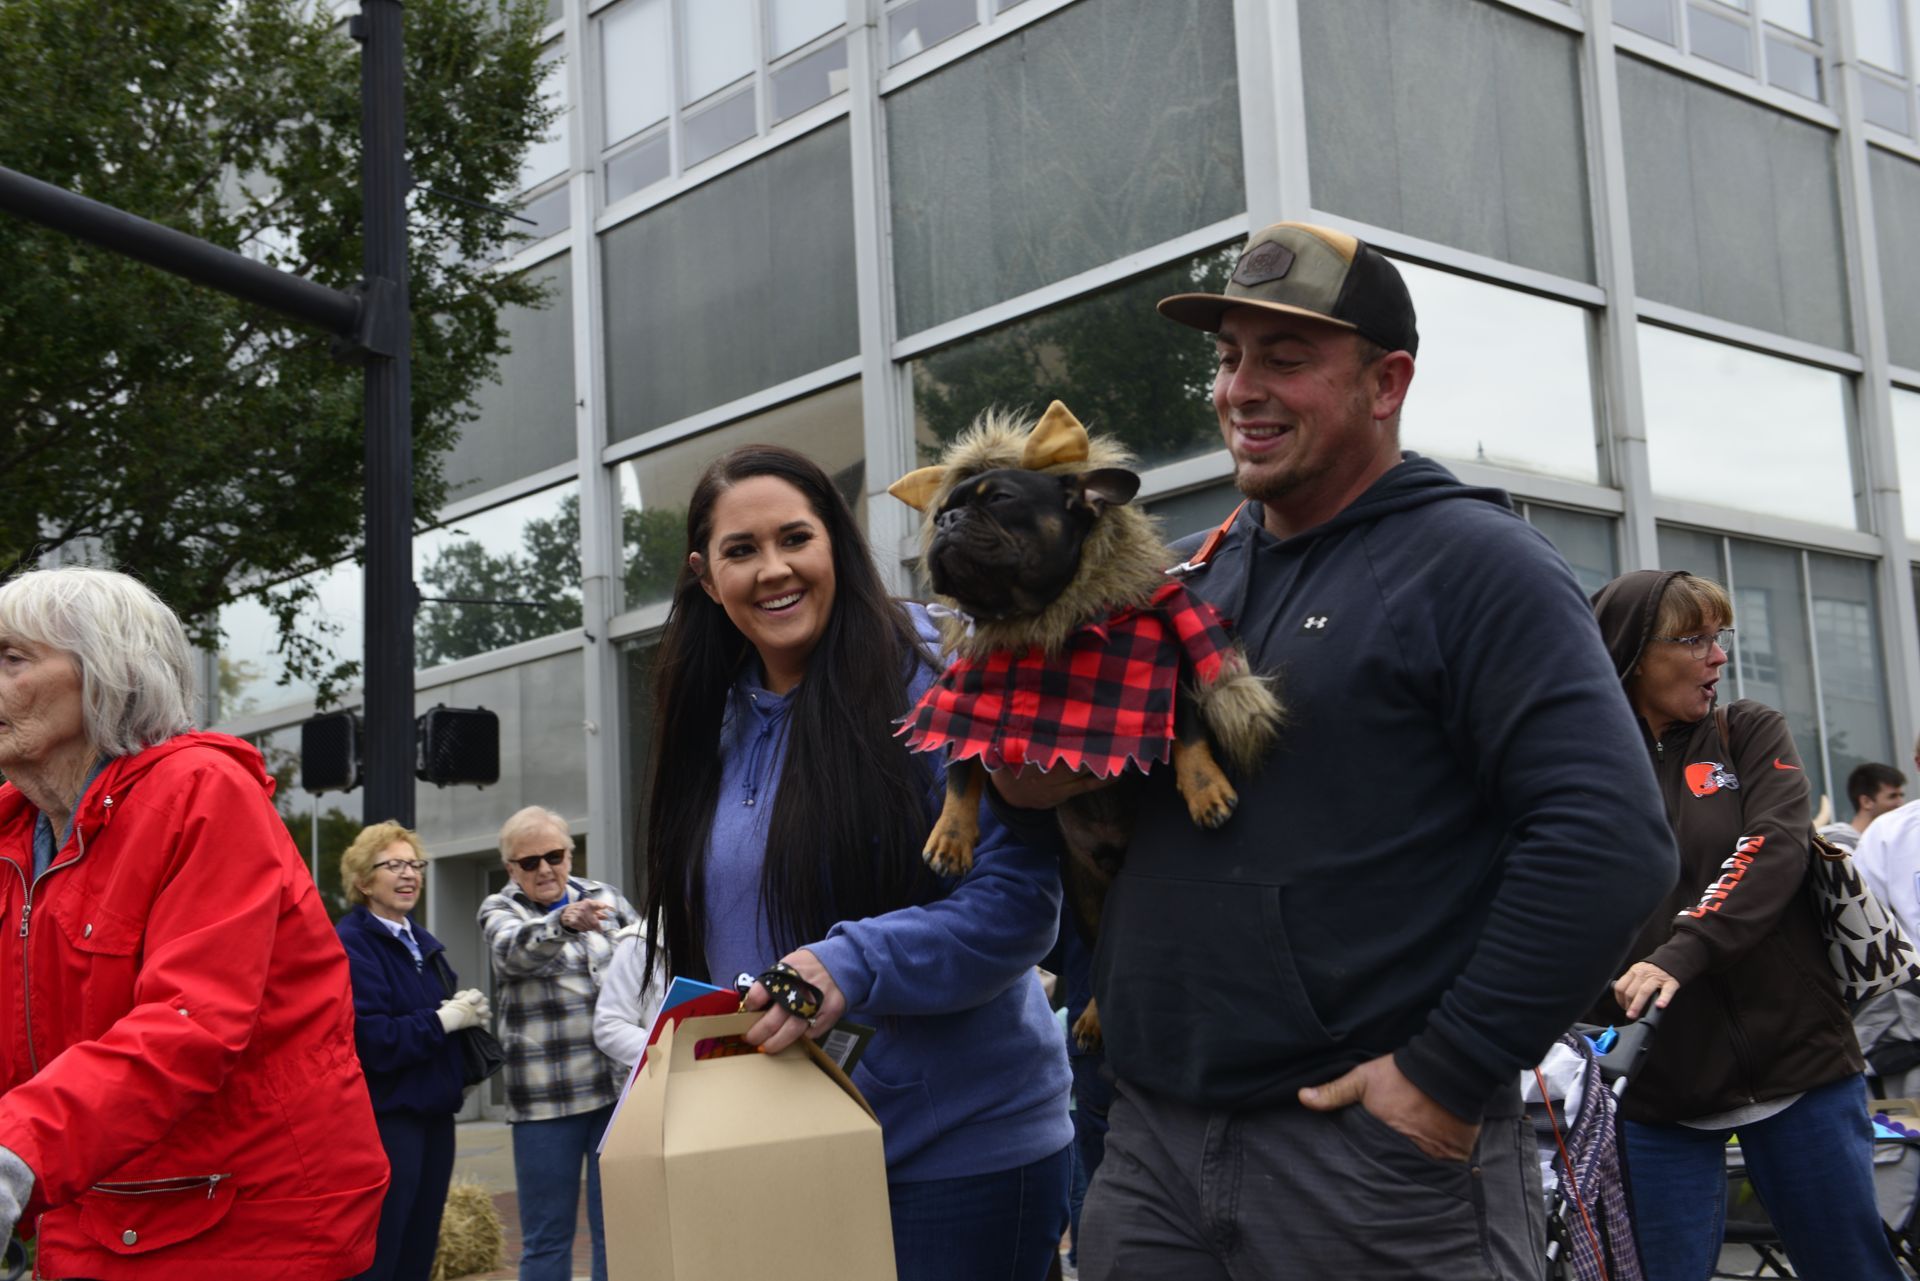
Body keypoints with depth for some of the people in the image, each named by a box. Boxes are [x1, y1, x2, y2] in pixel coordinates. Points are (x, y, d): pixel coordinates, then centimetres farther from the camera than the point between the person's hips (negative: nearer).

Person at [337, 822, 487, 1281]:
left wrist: (468, 1011, 0)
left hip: (433, 1114, 8)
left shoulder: (424, 944, 16)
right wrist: (443, 1019, -15)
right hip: (385, 1118, -8)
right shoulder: (350, 944, -12)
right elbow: (370, 1039, -22)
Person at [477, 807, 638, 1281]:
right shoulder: (500, 910, 2)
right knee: (547, 1238, 3)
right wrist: (565, 923, -41)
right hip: (545, 1097, -2)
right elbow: (515, 950, -20)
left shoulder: (604, 897, 9)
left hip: (618, 1085, 2)